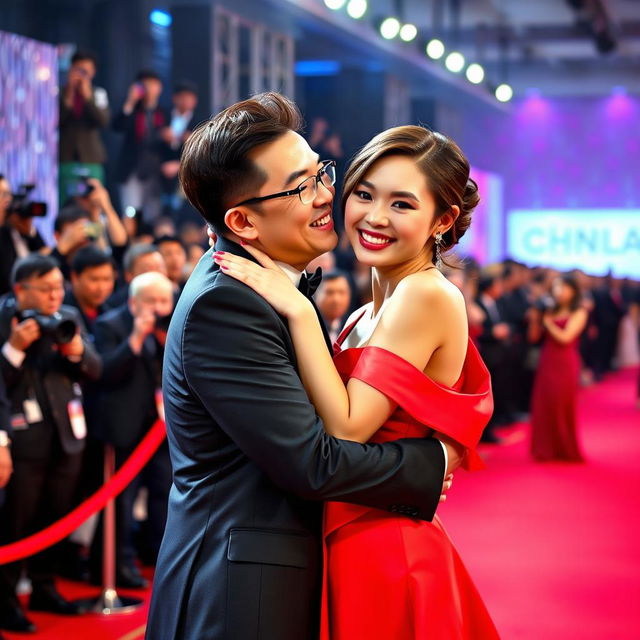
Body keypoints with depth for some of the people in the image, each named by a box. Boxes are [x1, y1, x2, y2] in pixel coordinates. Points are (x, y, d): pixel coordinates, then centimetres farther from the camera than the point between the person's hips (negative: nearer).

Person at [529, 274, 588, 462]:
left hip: (565, 364, -5)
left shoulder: (579, 313, -3)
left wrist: (548, 321, -6)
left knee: (562, 408, -1)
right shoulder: (552, 311, 12)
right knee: (543, 406, 3)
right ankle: (546, 449, 12)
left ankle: (566, 451, 11)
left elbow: (565, 337, -14)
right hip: (547, 362, 5)